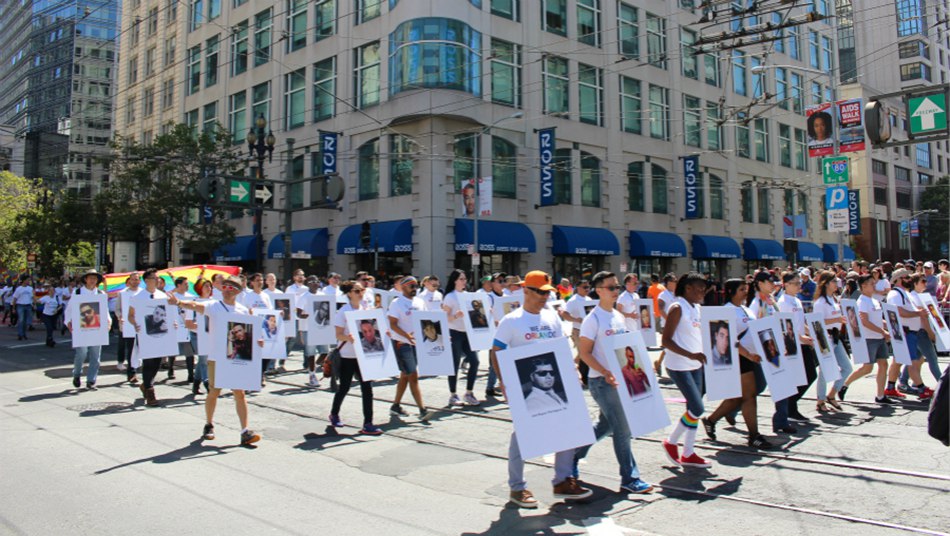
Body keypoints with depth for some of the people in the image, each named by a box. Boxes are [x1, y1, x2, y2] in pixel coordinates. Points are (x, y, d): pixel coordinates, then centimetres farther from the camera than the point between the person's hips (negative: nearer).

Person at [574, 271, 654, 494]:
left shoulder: (619, 316, 11)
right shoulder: (593, 319, -13)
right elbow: (584, 353, -15)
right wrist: (605, 372, -25)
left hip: (619, 379, 8)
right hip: (602, 381, -8)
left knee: (606, 424, 18)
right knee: (622, 429, -4)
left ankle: (573, 454, 35)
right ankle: (629, 479, 7)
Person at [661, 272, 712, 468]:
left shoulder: (696, 308, 11)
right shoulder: (677, 308, -15)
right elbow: (666, 341, -20)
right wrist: (690, 355, -29)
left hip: (695, 365, 9)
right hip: (679, 367, -9)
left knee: (694, 408, 10)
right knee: (697, 409, -9)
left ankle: (688, 454, 20)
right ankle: (671, 442, 11)